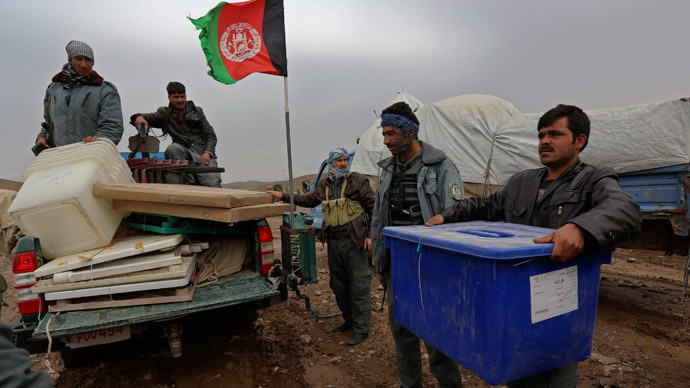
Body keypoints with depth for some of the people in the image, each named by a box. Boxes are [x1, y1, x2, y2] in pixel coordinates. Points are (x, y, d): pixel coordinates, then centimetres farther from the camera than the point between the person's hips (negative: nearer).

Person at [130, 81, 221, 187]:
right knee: (172, 148, -34)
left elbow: (211, 135, 10)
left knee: (212, 184, -29)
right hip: (185, 152, 2)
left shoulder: (197, 111, 16)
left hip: (203, 153, -2)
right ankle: (191, 185, -27)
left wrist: (207, 153, -7)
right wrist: (139, 117, -19)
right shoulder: (165, 114, 17)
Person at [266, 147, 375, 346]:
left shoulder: (358, 181, -3)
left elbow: (373, 206, -4)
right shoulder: (324, 185, 13)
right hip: (333, 241, 6)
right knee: (338, 284, 15)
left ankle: (361, 328, 10)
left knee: (358, 285, -2)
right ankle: (349, 320, 33)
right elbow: (309, 200, 28)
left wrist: (370, 234, -10)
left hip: (354, 240, -6)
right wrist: (284, 196, 24)